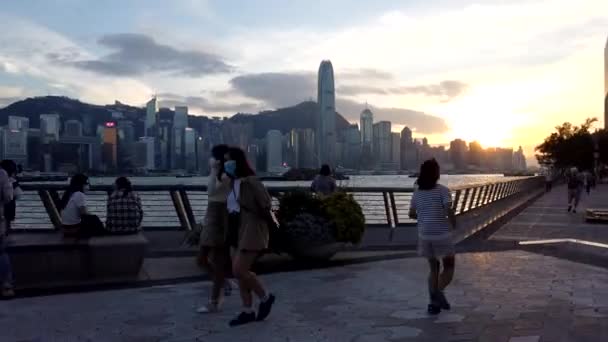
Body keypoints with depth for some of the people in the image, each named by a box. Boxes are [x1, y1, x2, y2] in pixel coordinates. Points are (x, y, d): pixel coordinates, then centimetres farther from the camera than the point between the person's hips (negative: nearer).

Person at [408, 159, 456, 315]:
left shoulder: (417, 192, 6)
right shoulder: (442, 190, -10)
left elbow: (412, 214, 12)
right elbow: (449, 211, -21)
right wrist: (453, 223, -2)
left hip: (424, 235, 5)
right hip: (441, 235, -5)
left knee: (434, 268, 18)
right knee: (449, 267, 11)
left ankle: (434, 303, 10)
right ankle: (438, 292, -15)